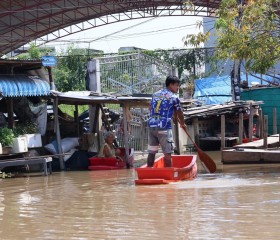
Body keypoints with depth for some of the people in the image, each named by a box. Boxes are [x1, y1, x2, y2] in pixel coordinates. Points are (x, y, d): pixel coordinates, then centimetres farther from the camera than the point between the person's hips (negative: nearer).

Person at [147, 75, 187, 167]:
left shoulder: (155, 94, 14)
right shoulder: (174, 97, -3)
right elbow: (179, 113, 7)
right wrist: (182, 124, 25)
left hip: (151, 126, 6)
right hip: (164, 128, -6)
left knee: (151, 152, 10)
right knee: (167, 153, -1)